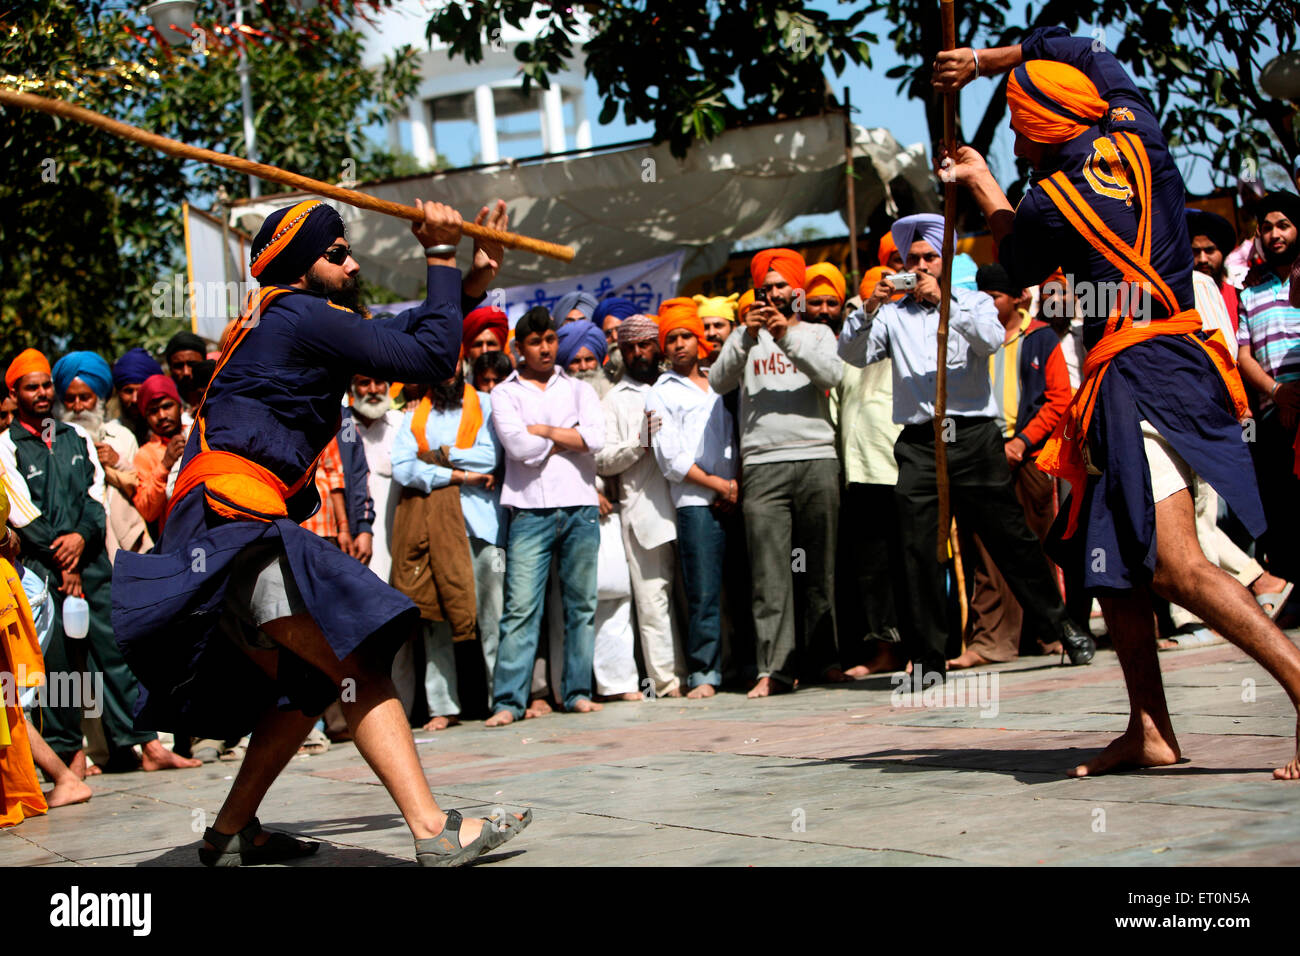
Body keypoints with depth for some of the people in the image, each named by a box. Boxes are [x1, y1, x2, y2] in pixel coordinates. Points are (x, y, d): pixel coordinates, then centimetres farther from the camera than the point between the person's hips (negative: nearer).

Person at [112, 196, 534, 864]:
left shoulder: (276, 324, 26)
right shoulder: (299, 315, -4)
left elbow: (407, 331, 27)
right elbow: (430, 358, -4)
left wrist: (476, 276, 18)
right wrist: (440, 256, 5)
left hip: (226, 533, 11)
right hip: (231, 517, -11)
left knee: (310, 684, 20)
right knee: (358, 662, -22)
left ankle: (230, 834, 26)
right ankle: (433, 832, -34)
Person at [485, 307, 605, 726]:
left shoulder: (578, 389, 16)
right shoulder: (505, 393, 10)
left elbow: (596, 437, -2)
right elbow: (518, 445, -7)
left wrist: (542, 430, -1)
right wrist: (568, 438, 1)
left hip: (579, 507, 3)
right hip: (530, 510, -2)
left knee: (582, 604, 3)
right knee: (520, 606, -9)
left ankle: (578, 691, 9)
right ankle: (509, 700, -10)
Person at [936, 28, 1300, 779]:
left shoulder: (1050, 203, -9)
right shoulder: (1137, 136, 7)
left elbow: (1017, 264, 16)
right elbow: (1075, 49, 26)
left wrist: (984, 187, 31)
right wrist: (982, 61, 33)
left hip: (1142, 380, -9)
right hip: (1176, 359, 9)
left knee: (1176, 565, -21)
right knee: (1113, 558, 14)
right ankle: (1150, 732, 17)